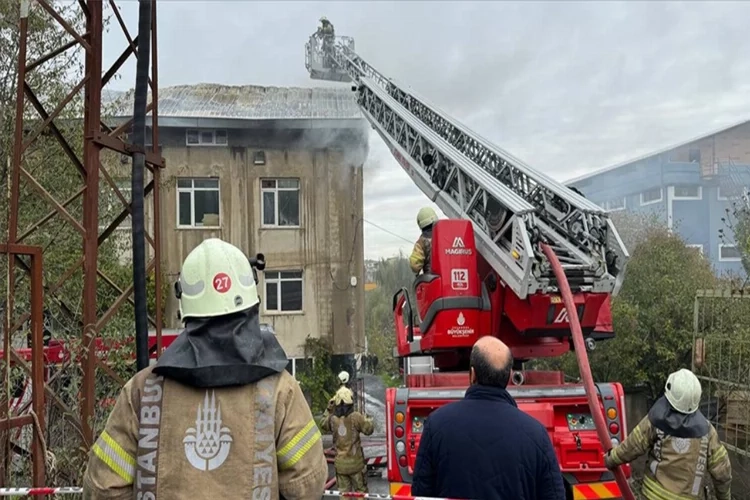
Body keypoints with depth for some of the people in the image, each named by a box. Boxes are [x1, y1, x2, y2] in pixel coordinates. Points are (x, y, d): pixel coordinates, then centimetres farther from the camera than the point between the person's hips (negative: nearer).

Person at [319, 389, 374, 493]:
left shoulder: (332, 419, -4)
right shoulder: (355, 417, -15)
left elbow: (323, 424, 18)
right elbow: (369, 430, -7)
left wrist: (329, 409, 17)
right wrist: (367, 419, 12)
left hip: (340, 463, 3)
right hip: (355, 462, -3)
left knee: (344, 492, 11)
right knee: (360, 491, 8)